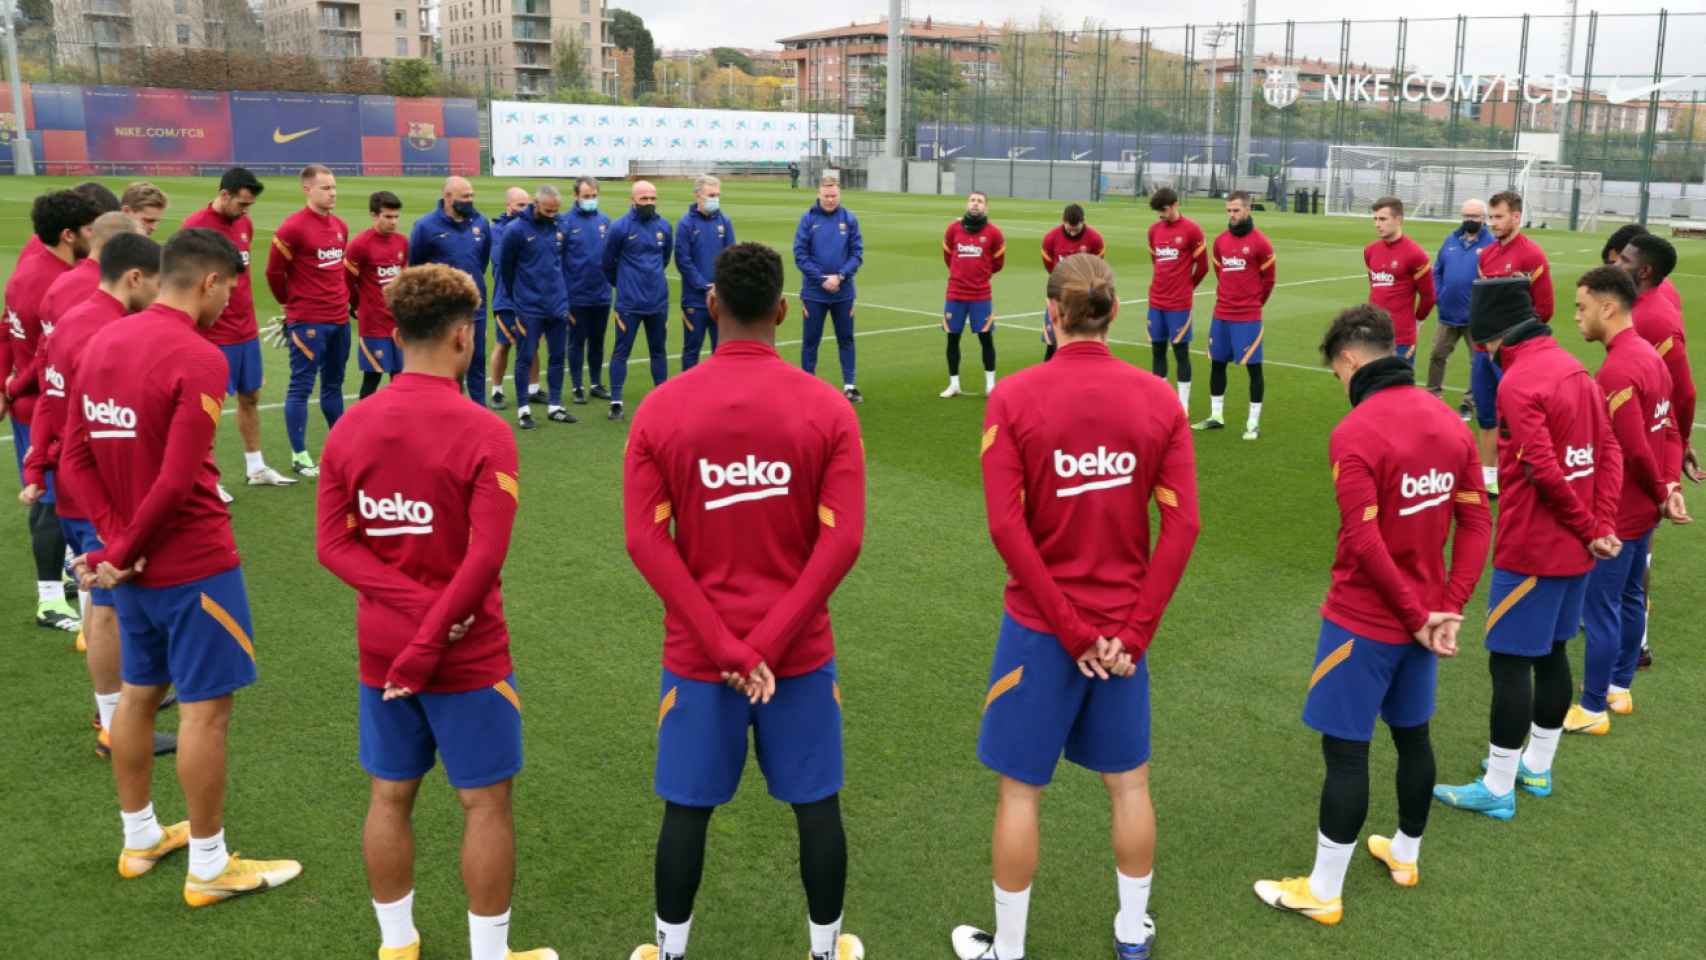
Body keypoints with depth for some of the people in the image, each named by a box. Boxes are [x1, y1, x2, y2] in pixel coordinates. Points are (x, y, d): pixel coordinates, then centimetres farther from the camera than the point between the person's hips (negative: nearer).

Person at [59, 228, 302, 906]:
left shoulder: (102, 342, 5)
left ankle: (140, 839, 35)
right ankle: (209, 868, 13)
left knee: (139, 691, 20)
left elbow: (74, 459, 4)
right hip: (194, 564, -8)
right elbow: (176, 481, -23)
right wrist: (121, 555, -11)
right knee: (206, 707, 2)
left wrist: (117, 540, -4)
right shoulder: (197, 359, -19)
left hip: (135, 563, 8)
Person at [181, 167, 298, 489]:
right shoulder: (195, 226, -15)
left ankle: (256, 468, 28)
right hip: (214, 335, -7)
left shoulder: (244, 223, 7)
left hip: (247, 331, 7)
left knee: (250, 397, 15)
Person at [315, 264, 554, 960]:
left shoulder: (349, 427, -1)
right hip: (466, 653, -5)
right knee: (486, 802, 8)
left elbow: (333, 544, -4)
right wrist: (429, 645, -15)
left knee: (389, 796, 17)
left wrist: (415, 604, -11)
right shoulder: (484, 433, -17)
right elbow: (485, 558, -22)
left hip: (379, 649, 5)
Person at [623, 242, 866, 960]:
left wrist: (723, 645, -11)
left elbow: (645, 539, -11)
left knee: (687, 808, 15)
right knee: (817, 804, 15)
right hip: (800, 650, 0)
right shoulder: (828, 409, -7)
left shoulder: (660, 409, -6)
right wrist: (767, 643, -12)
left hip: (696, 653, 1)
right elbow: (841, 540, -13)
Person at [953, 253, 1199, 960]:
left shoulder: (1013, 398, -12)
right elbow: (1181, 525, -8)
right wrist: (1133, 631, -6)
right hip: (1126, 626, 3)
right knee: (1129, 782, 18)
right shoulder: (1158, 398, -5)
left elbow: (1008, 527, -17)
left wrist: (1070, 630, -11)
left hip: (1041, 626, -3)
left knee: (1021, 788, 11)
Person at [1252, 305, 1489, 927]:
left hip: (1364, 622, -7)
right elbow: (1476, 522, 3)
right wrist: (1449, 607, 0)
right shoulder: (1449, 421, 2)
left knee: (1345, 751, 2)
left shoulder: (1355, 433, -20)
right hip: (1423, 617, 8)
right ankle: (1405, 855, 40)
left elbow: (1365, 543, -23)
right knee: (1413, 735, 21)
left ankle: (1323, 893, 13)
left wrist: (1416, 614, -13)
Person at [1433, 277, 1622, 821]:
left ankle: (1497, 789, 8)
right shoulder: (1573, 368, 7)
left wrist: (1588, 530, -10)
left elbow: (1544, 470, -23)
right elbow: (1609, 451, 7)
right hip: (1575, 550, 9)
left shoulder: (1518, 383, -19)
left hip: (1531, 551, -9)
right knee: (1551, 653, 18)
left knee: (1510, 663, 0)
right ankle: (1536, 767, 31)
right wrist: (1601, 528, 1)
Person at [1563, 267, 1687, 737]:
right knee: (1629, 599, 20)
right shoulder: (1649, 354, 6)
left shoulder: (1617, 371, -25)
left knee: (1600, 610, 2)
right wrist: (1669, 486, 2)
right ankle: (1619, 688, 35)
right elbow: (1668, 430, 10)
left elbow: (1635, 450, -24)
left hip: (1616, 514, -10)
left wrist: (1660, 494, -8)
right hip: (1641, 510, 10)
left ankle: (1593, 709, 13)